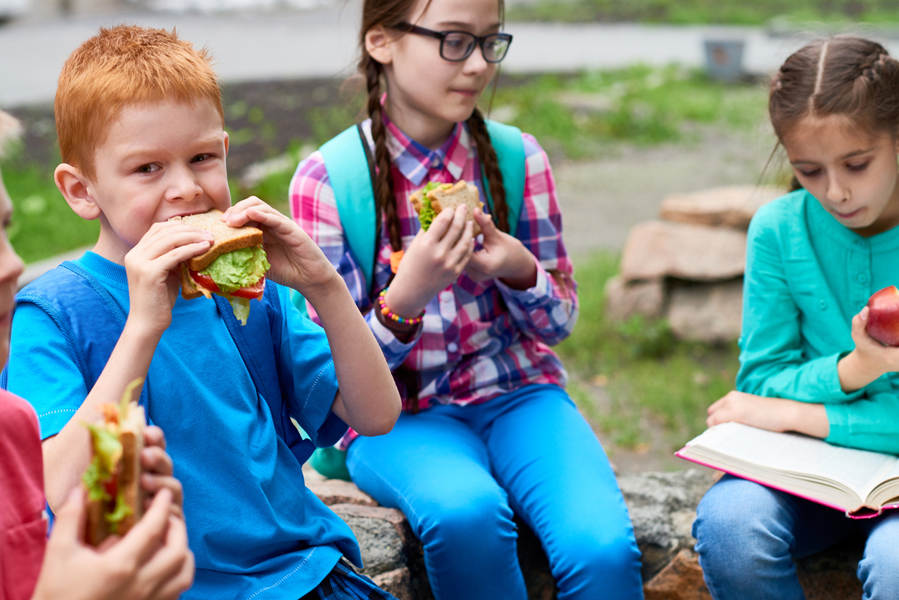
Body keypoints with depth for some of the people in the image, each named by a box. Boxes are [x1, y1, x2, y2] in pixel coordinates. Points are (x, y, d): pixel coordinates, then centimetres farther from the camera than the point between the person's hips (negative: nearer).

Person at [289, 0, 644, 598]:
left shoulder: (517, 157, 0)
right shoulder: (325, 181, -8)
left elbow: (561, 319, 8)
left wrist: (520, 271, -15)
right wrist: (405, 298, -26)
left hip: (516, 392, 2)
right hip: (395, 414, -1)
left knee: (603, 548, -26)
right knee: (466, 511, -35)